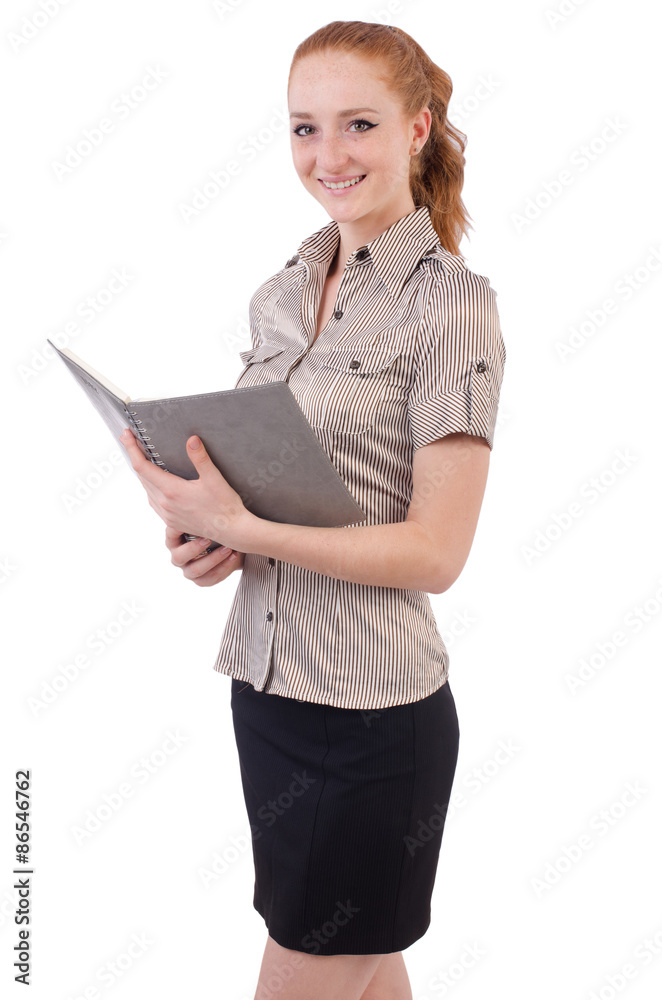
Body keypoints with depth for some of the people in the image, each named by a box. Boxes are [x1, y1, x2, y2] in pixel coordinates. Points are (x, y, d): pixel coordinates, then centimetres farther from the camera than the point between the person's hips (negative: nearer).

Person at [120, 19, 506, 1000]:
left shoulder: (451, 303, -12)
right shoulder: (280, 294, 9)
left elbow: (436, 550, -15)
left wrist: (241, 530, -20)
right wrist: (202, 532, -4)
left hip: (373, 709, -6)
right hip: (264, 686, 6)